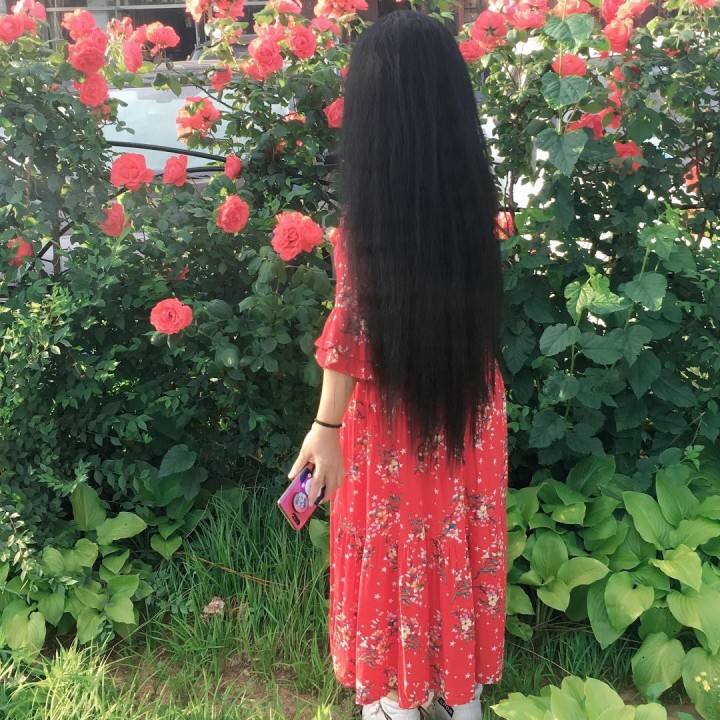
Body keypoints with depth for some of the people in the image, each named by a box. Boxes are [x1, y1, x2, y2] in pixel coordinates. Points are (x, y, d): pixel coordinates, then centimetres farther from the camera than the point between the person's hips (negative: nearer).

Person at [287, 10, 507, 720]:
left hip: (393, 408, -4)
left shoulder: (367, 206, -21)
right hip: (469, 402, 5)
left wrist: (325, 428, -11)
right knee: (460, 538, 21)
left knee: (394, 548, 15)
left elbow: (352, 325, -19)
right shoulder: (473, 188, -7)